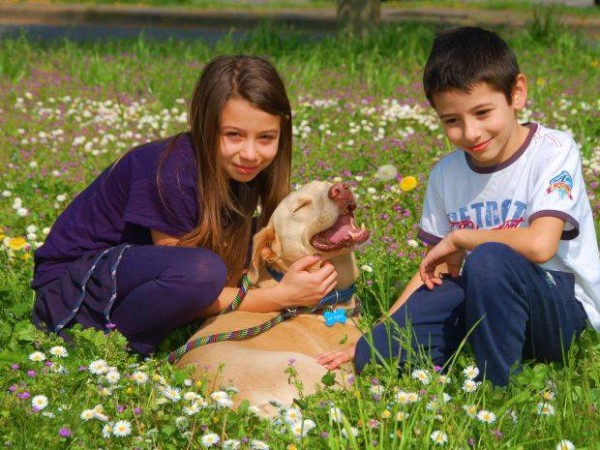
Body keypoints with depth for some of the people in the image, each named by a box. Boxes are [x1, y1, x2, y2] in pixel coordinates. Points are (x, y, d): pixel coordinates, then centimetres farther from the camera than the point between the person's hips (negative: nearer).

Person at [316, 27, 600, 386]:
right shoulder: (446, 175, 5)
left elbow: (539, 245, -26)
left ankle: (499, 391, -20)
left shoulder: (554, 152, -12)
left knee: (488, 260, -36)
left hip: (561, 306, -3)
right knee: (376, 353, -24)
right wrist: (371, 342, 1)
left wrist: (458, 237, -11)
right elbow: (437, 269, 10)